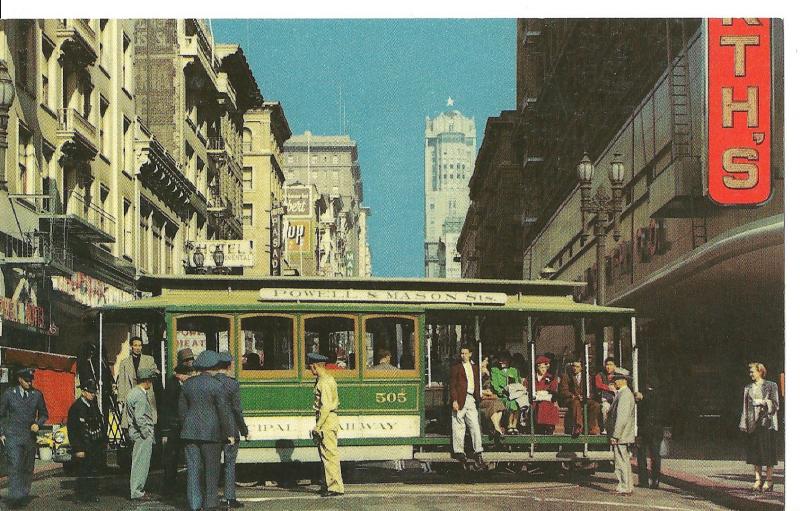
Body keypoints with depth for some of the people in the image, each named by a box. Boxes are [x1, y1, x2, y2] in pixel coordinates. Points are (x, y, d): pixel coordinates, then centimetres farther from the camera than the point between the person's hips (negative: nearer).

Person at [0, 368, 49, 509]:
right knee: (15, 467, -13)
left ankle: (24, 496, 15)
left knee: (28, 469, 6)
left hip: (30, 437, 3)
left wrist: (38, 424, -2)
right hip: (12, 437, -3)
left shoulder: (37, 395, 8)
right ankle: (14, 497, -17)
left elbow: (44, 414, 18)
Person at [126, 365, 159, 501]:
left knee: (138, 463, 14)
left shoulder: (133, 392, 15)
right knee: (141, 463, -6)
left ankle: (137, 490, 19)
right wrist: (147, 435, -17)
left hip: (136, 434, 10)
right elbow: (140, 418, -22)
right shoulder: (140, 396, -17)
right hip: (142, 435, -10)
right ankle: (137, 492, -4)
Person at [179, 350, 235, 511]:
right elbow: (223, 411, -10)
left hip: (190, 431, 4)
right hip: (211, 431, -4)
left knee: (193, 467, 5)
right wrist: (229, 433, -4)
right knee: (211, 468, 6)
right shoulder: (216, 385, -10)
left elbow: (182, 409, 11)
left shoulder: (188, 384, 6)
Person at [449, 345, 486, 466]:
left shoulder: (474, 367, 17)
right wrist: (454, 400, -12)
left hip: (471, 399, 4)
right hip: (460, 399, -4)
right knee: (459, 425, 0)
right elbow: (452, 385, -3)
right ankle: (459, 451, 9)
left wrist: (478, 397, 12)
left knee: (475, 425, -1)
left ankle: (478, 452, 1)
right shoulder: (456, 367, 2)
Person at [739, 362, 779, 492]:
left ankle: (769, 480, 1)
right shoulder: (748, 388, 14)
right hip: (752, 423, 4)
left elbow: (776, 404, -1)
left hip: (766, 422, -4)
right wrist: (744, 423, 6)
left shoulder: (771, 386, 2)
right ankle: (758, 480, 5)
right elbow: (745, 406, 13)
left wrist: (763, 402, -15)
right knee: (754, 451, 1)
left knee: (767, 451, -4)